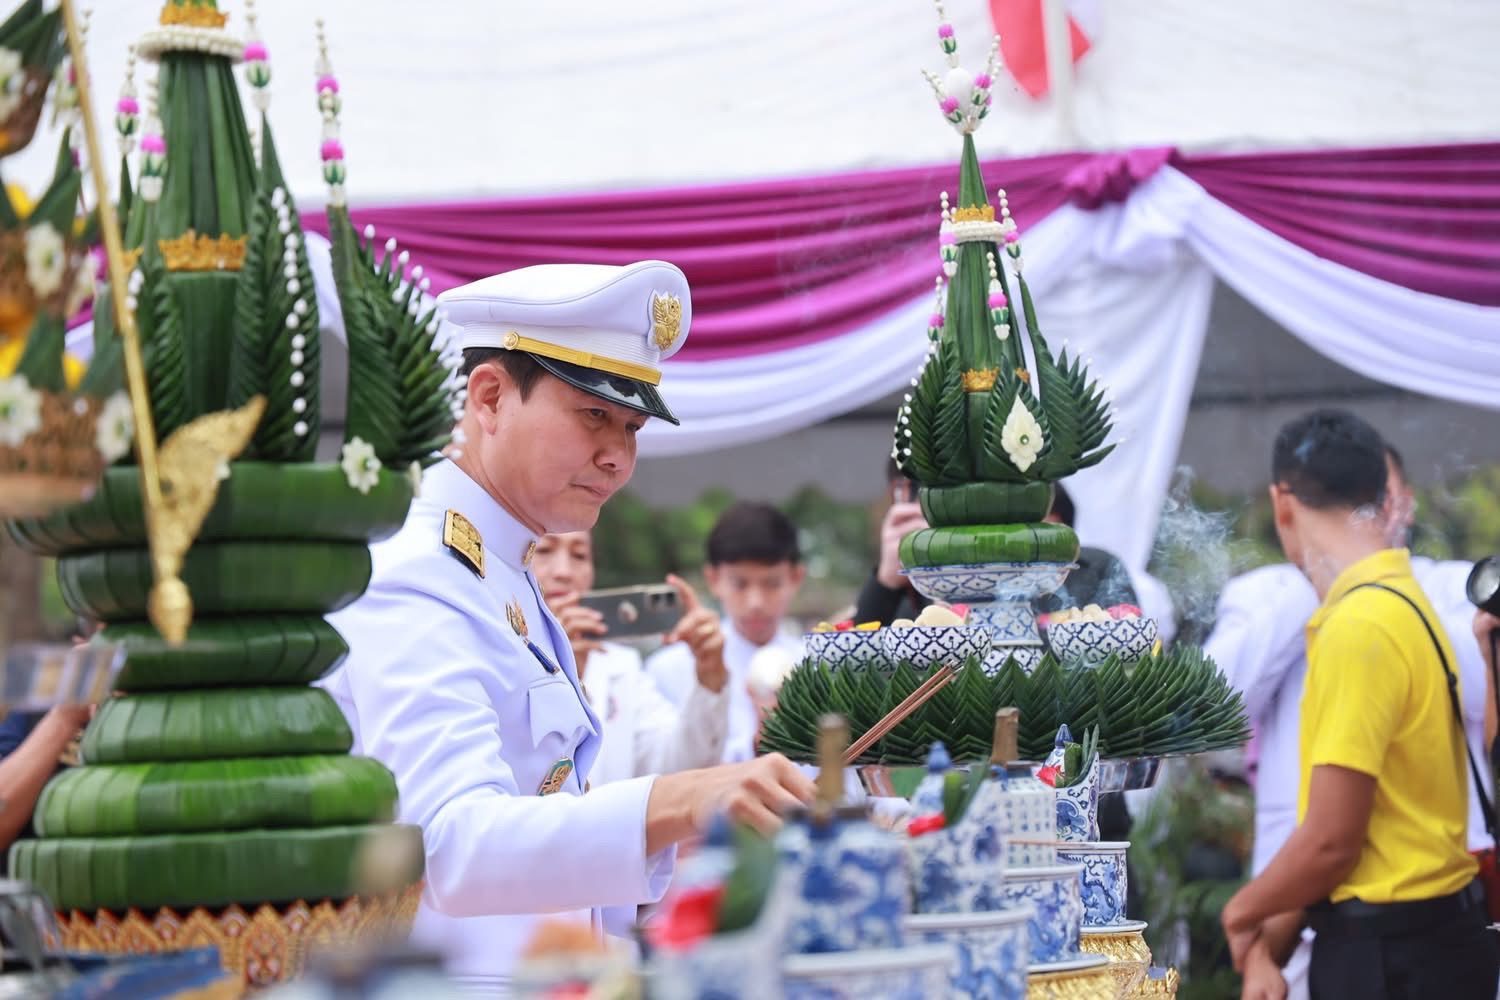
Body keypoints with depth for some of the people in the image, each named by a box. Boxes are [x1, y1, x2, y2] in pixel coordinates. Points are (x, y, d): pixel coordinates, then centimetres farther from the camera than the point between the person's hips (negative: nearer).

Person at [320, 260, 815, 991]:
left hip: (543, 980, 9)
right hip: (450, 984, -9)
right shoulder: (413, 594, -16)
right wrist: (674, 806, -45)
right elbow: (452, 844, -33)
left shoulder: (503, 583, 15)